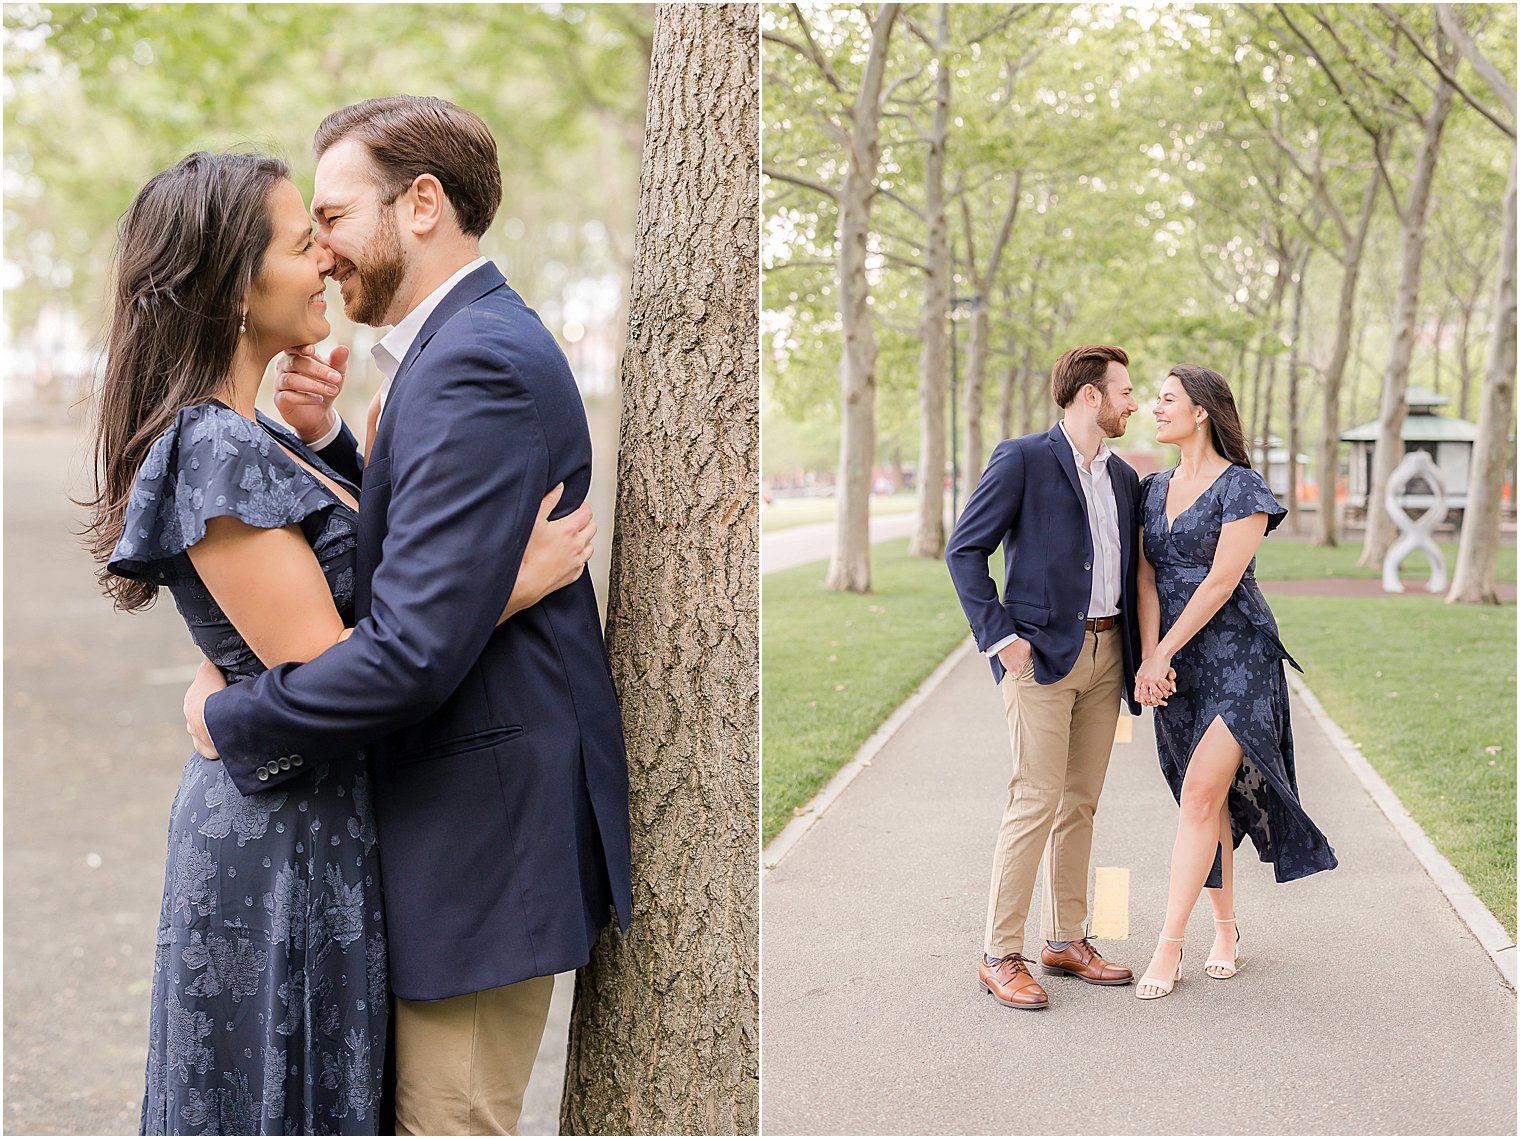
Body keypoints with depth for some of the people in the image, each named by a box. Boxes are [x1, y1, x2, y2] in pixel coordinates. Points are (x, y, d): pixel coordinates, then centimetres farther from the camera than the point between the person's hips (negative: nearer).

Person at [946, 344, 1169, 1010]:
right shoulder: (1021, 460, -5)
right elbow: (965, 550, -8)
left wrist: (1139, 654, 10)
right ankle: (1000, 956, -1)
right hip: (1042, 654, -7)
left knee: (1081, 804, 11)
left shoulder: (1123, 476, 16)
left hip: (1105, 654, 7)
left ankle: (1065, 941, 21)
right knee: (1036, 803, -9)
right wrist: (1000, 636, -13)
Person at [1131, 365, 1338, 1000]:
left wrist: (1161, 653, -15)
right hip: (1176, 666, 6)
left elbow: (1220, 583, -15)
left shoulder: (1243, 488, -9)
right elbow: (1146, 578, 2)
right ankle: (1224, 927, 24)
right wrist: (1150, 659, -11)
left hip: (1237, 660, -6)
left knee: (1200, 795, -12)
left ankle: (1168, 947, -9)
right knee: (1206, 799, 11)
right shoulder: (1153, 490, 11)